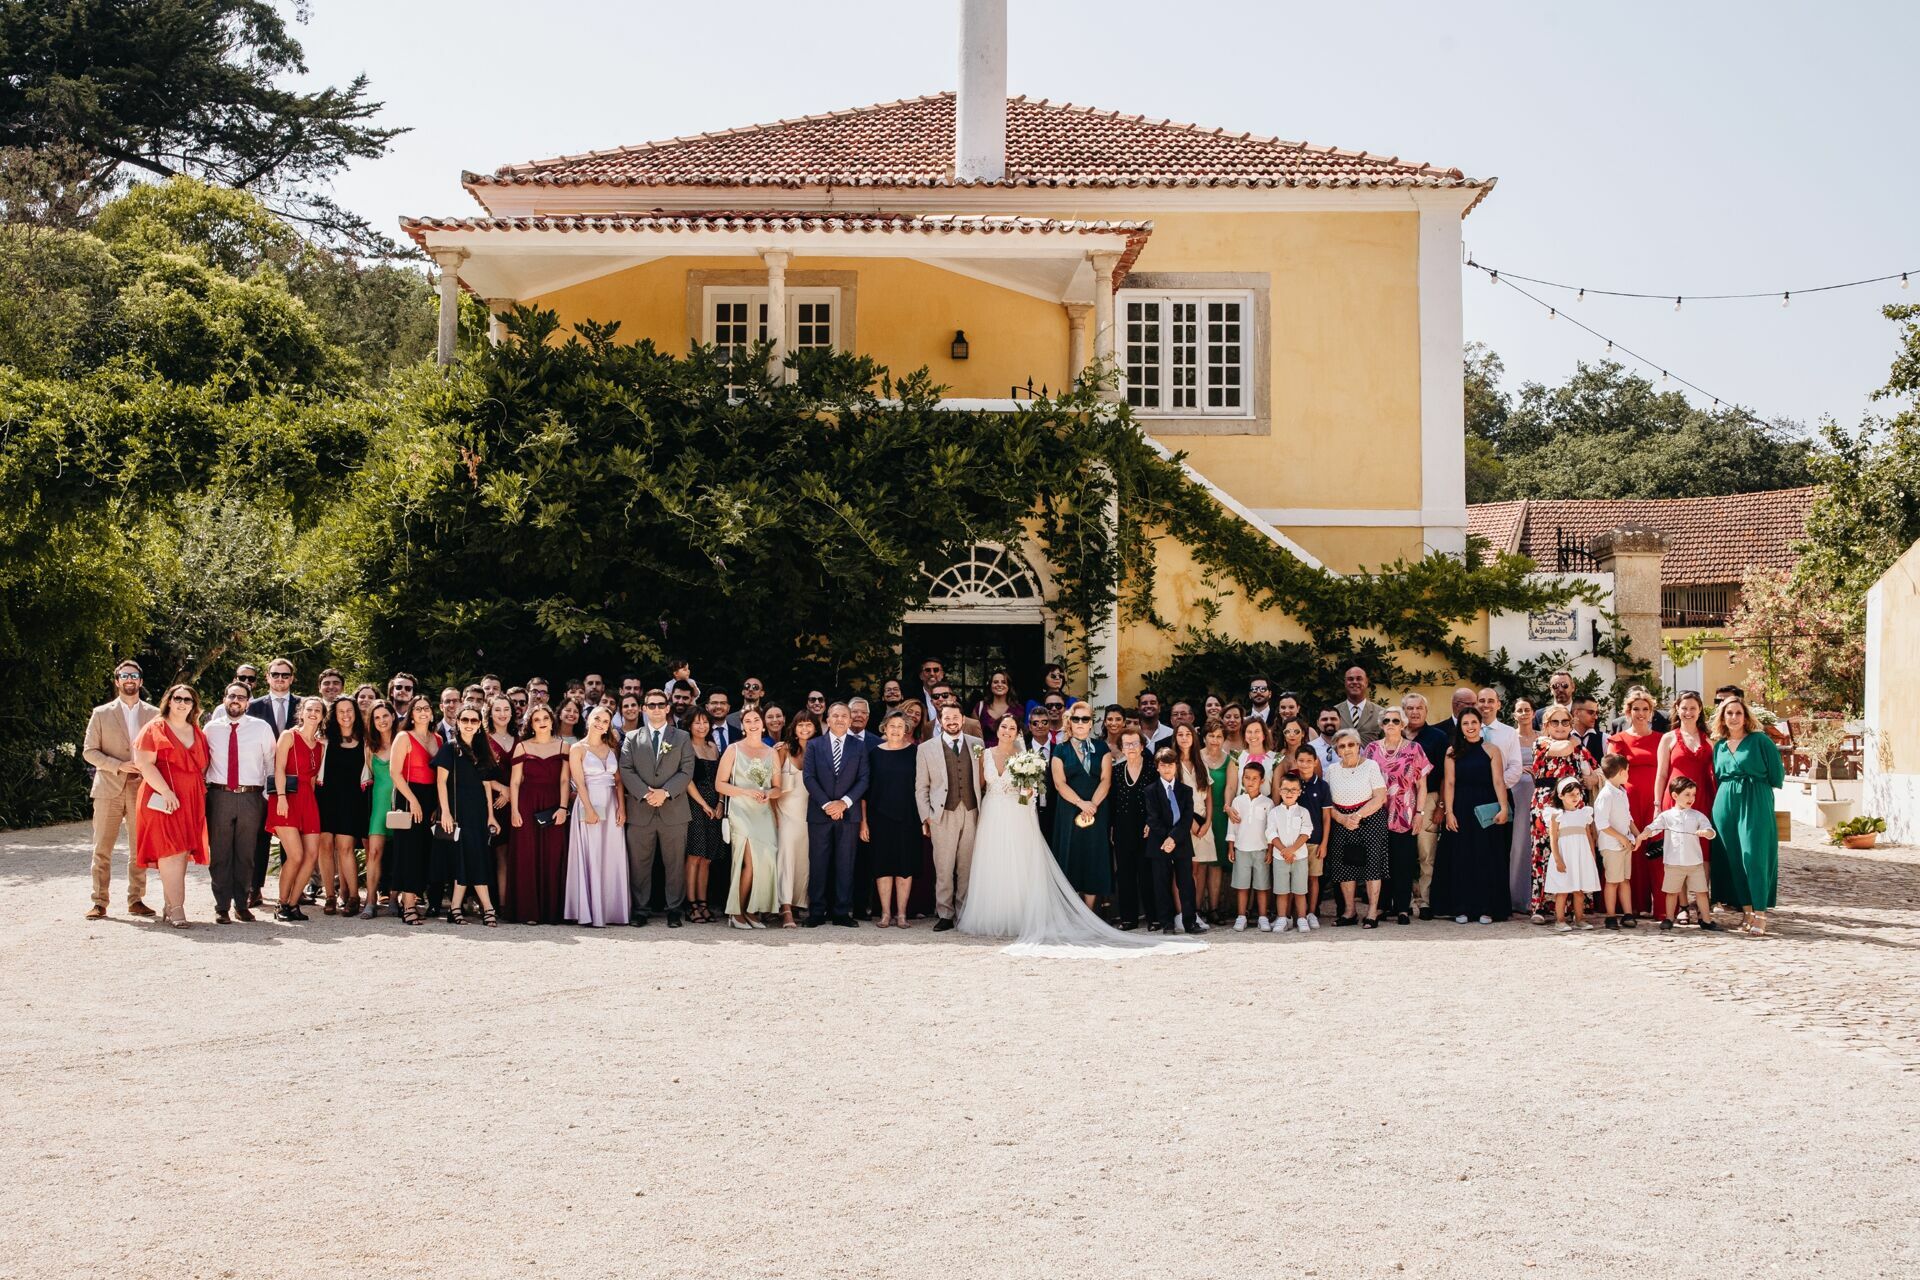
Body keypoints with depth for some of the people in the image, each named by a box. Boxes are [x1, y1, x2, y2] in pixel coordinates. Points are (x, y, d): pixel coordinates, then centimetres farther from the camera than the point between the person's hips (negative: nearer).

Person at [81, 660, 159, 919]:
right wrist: (119, 766, -11)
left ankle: (136, 900, 11)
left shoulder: (154, 714, 8)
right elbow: (89, 751, 2)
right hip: (109, 789, -1)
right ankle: (99, 902, 4)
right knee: (102, 849, -1)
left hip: (142, 788, 1)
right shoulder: (101, 713, 6)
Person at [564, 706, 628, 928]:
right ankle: (590, 914, -3)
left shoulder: (612, 748, 12)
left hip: (611, 807, 5)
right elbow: (579, 782, -8)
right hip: (589, 804, -4)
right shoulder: (577, 749, 0)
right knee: (590, 859, -5)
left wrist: (621, 808, -1)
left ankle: (611, 910, 10)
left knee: (612, 859, 4)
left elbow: (618, 781, 10)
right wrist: (589, 810, -17)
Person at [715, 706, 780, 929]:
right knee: (752, 861, -15)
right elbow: (719, 784, -2)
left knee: (766, 860, -5)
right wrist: (746, 792, -13)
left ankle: (752, 911, 7)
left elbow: (777, 788, 16)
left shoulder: (772, 753, 13)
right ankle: (737, 912, -3)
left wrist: (768, 793, -7)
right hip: (741, 812, -4)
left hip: (764, 813, 4)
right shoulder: (734, 750, 2)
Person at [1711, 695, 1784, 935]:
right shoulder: (1719, 746, 13)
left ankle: (1760, 915, -10)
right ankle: (1747, 912, 11)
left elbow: (1777, 776, -1)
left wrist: (1751, 784, 5)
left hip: (1755, 804, -5)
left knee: (1754, 857, -12)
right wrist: (1730, 790, 9)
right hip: (1726, 805, 5)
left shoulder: (1760, 740, -1)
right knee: (1734, 859, 4)